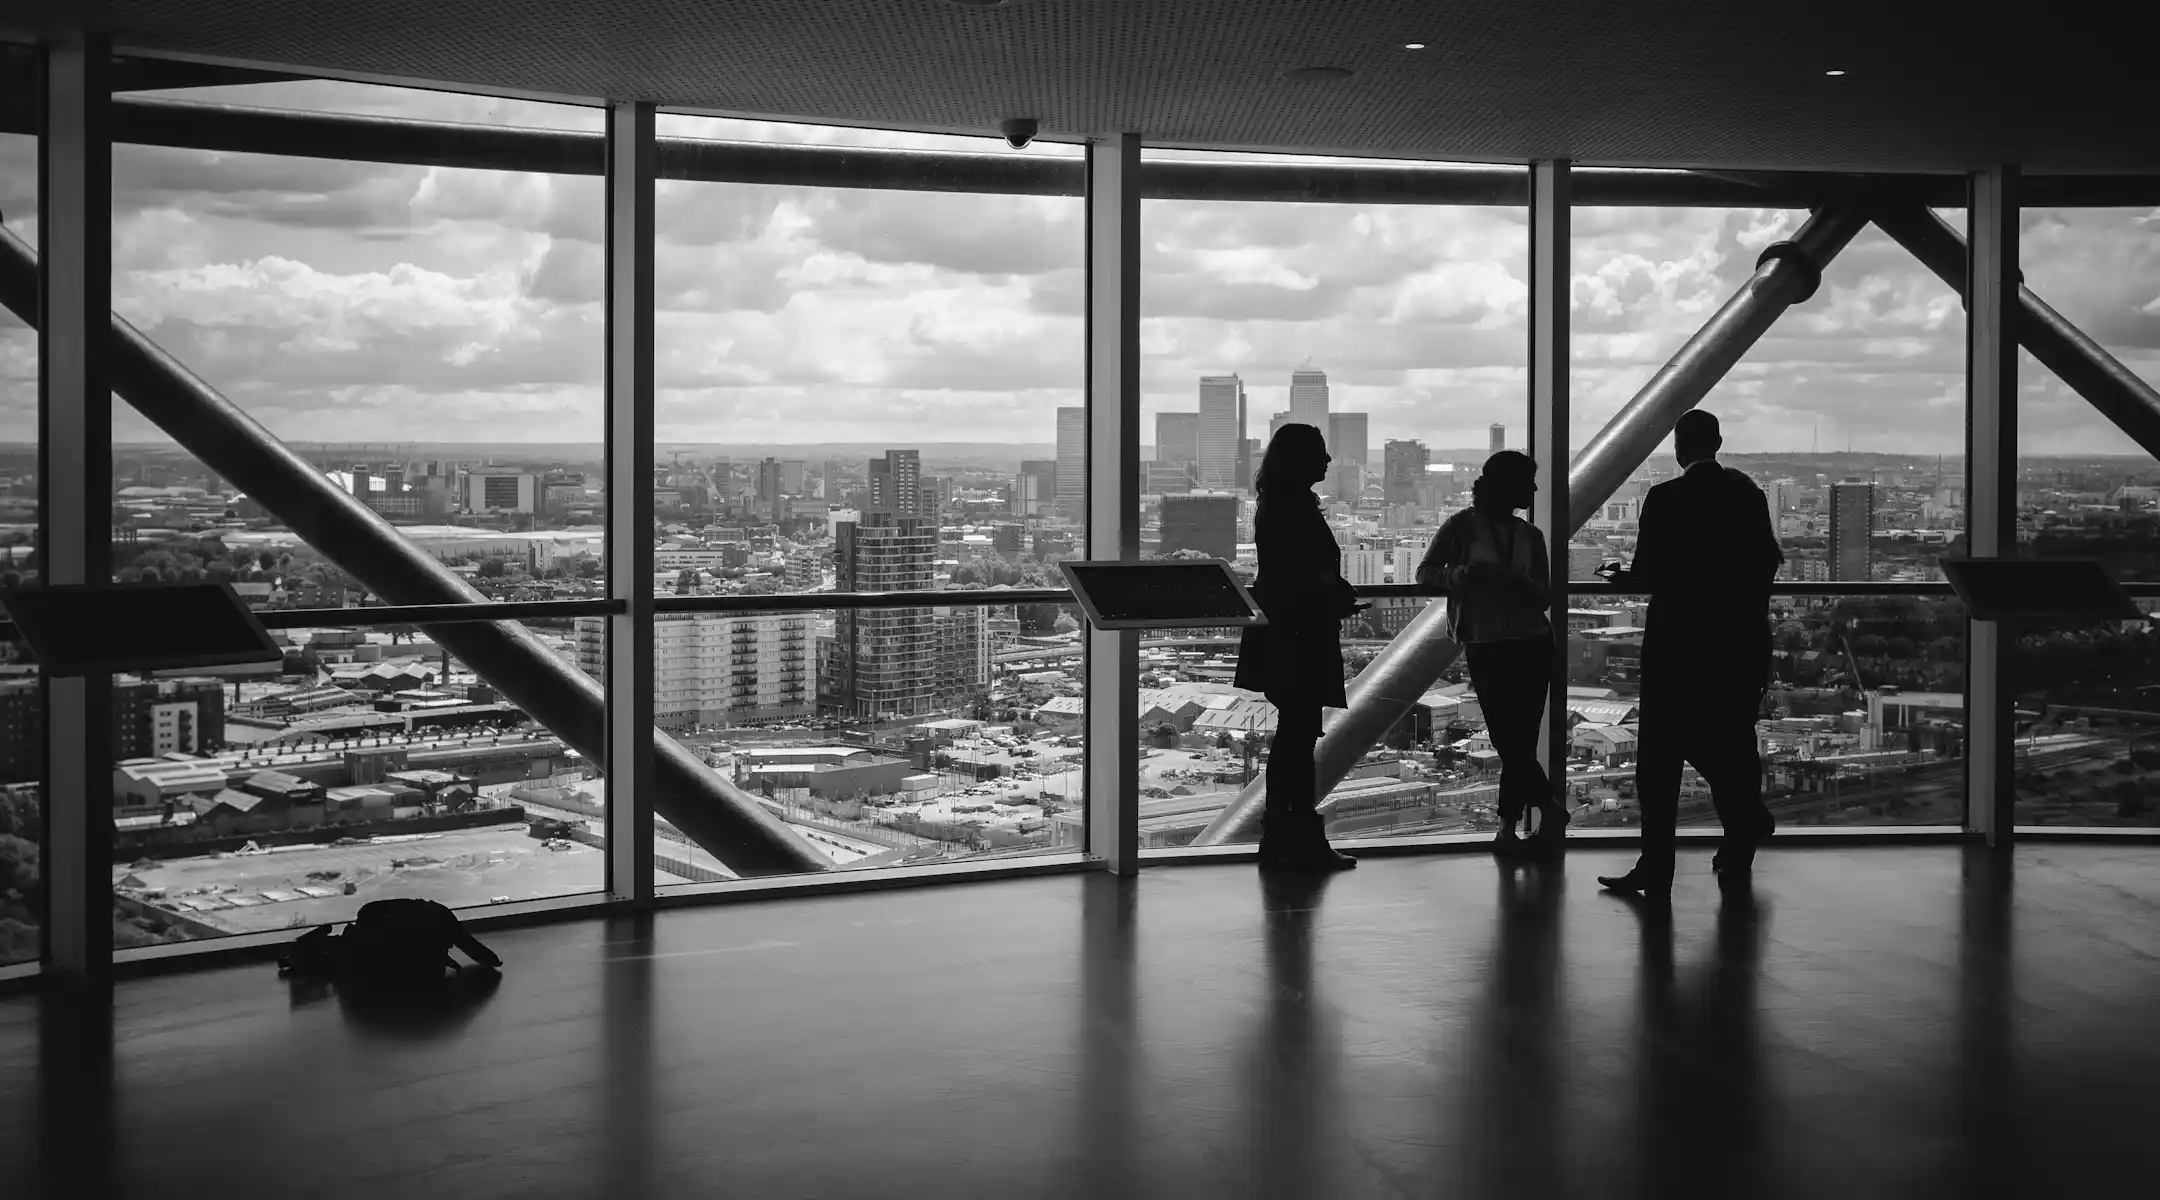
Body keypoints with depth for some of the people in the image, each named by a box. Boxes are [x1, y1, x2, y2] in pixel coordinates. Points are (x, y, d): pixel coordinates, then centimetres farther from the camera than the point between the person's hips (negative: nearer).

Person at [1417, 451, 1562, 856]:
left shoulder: (1530, 535, 10)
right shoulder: (1463, 526, 0)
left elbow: (1545, 598, 8)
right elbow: (1425, 572, -2)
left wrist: (1516, 582, -13)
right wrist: (1463, 573, -20)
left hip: (1532, 644, 2)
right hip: (1485, 647, -2)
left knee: (1518, 742, -2)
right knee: (1509, 741, -4)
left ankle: (1508, 829, 8)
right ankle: (1551, 809, 11)